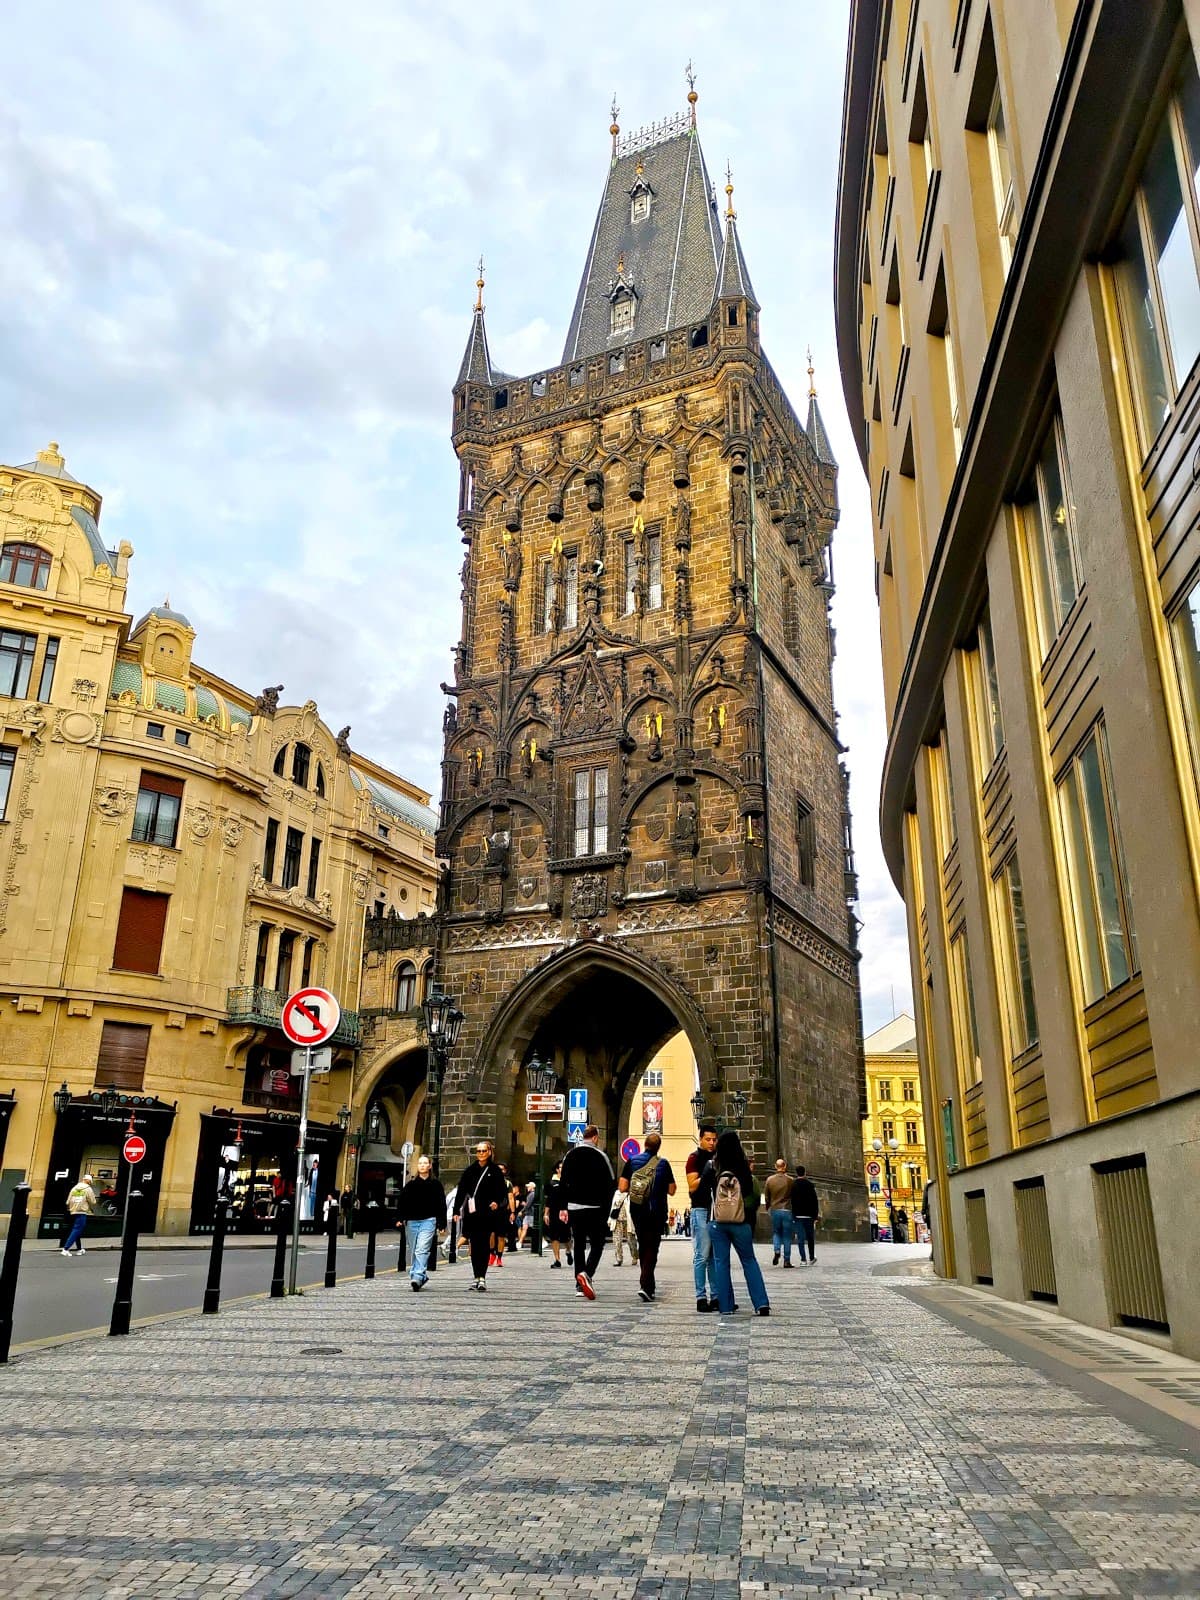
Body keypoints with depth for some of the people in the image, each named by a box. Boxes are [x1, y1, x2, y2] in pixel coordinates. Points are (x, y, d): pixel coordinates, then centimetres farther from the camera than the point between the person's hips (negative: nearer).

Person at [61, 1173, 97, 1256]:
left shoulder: (74, 1188, 12)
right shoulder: (88, 1189, -5)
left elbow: (68, 1202, 10)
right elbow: (92, 1202, -3)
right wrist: (92, 1210, 17)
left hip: (73, 1212, 7)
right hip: (82, 1213, -7)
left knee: (77, 1231, 16)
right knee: (76, 1231, -7)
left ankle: (79, 1249, 24)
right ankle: (66, 1249, -17)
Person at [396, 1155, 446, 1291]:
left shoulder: (435, 1184, 7)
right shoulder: (411, 1184, 11)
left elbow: (441, 1205, 6)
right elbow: (403, 1202, 7)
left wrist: (441, 1224, 1)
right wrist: (401, 1219, -5)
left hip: (428, 1221, -3)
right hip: (412, 1221, 3)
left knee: (422, 1250, -16)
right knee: (413, 1252, 7)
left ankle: (417, 1277, -22)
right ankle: (422, 1276, 20)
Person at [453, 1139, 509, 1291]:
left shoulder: (495, 1171, 2)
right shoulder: (470, 1170, 10)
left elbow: (502, 1192, 2)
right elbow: (461, 1191, 10)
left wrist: (497, 1202, -17)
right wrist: (457, 1211, 4)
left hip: (487, 1214, -3)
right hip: (471, 1213, 3)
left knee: (484, 1245, -6)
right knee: (474, 1246, 5)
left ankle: (482, 1277, -4)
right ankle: (476, 1277, 12)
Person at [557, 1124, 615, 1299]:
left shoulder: (570, 1155, 8)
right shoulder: (600, 1156, -6)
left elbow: (563, 1183, 10)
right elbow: (610, 1185, -7)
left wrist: (563, 1207, 13)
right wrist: (607, 1211, 0)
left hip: (574, 1207, 4)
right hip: (595, 1208, -4)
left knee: (579, 1245, 13)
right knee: (597, 1244, 3)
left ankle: (580, 1285, 13)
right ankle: (587, 1274, -21)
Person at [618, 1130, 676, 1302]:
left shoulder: (632, 1161, -3)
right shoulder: (663, 1164, -6)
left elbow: (622, 1187, -6)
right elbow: (671, 1191, -1)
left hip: (637, 1211, 3)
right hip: (657, 1212, -3)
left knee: (643, 1246, 18)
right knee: (652, 1247, 0)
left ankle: (649, 1285, 24)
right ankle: (645, 1284, -15)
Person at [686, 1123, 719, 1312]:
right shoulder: (695, 1158, -2)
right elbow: (693, 1186, -10)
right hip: (701, 1211, -6)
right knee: (702, 1256, -5)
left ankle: (715, 1296, 13)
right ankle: (701, 1298, -2)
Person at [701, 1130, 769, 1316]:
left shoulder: (711, 1166, -6)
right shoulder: (744, 1167, -6)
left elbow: (703, 1191, -1)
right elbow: (750, 1193, 0)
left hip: (717, 1222, 0)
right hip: (740, 1221, 0)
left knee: (721, 1262, 9)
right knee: (749, 1261, 11)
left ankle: (726, 1306, 10)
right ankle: (762, 1304, 4)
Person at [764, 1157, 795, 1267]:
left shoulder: (770, 1180, 0)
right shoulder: (790, 1180, -6)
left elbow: (766, 1196, 5)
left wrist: (768, 1207, 20)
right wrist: (793, 1208, 15)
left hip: (774, 1210, 1)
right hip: (787, 1210, -1)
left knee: (776, 1232, 17)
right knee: (787, 1236, 6)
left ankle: (777, 1251, -7)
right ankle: (786, 1260, 6)